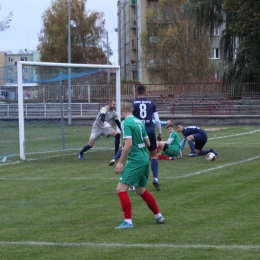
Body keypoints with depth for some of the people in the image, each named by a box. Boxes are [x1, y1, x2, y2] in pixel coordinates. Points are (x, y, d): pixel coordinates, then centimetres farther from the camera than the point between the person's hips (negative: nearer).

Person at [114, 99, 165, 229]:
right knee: (140, 190, 22)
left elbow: (128, 144, -20)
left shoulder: (126, 123, -12)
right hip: (145, 158, 9)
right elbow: (148, 143, 14)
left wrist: (120, 162, -17)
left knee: (121, 188, -8)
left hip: (135, 160, -9)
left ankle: (128, 221, -12)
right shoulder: (139, 122, 12)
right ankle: (158, 216, 28)